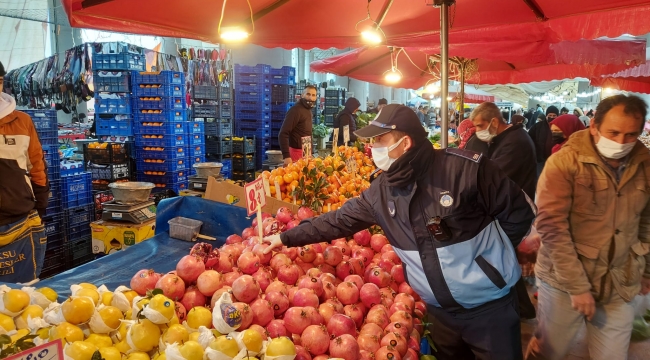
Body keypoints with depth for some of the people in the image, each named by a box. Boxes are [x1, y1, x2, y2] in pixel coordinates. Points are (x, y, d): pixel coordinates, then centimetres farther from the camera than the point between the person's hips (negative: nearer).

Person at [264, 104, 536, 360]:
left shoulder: (465, 168, -21)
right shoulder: (381, 191, -4)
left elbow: (519, 211, -11)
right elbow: (339, 220, 4)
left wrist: (493, 252, -7)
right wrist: (287, 238, 4)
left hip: (489, 304, -4)